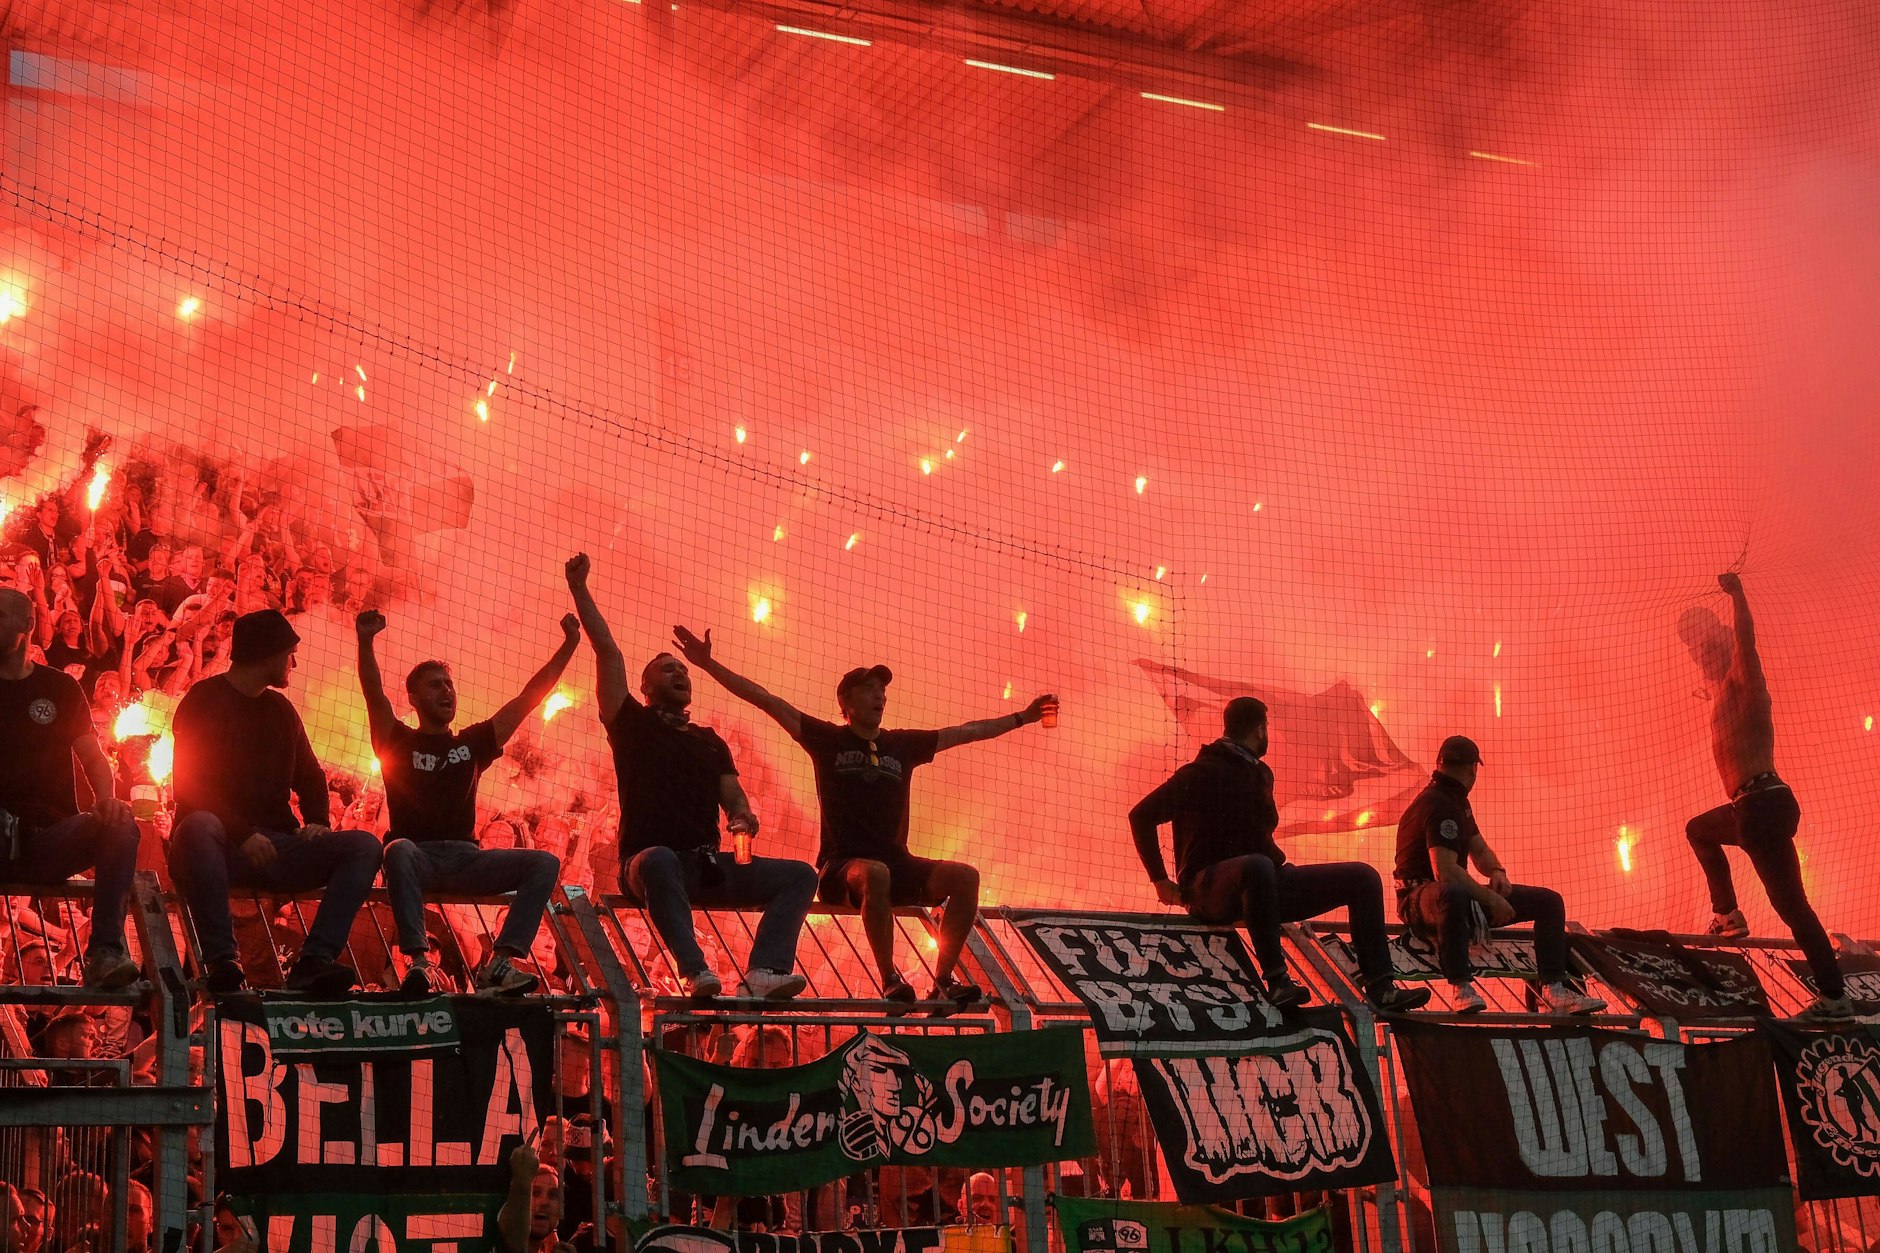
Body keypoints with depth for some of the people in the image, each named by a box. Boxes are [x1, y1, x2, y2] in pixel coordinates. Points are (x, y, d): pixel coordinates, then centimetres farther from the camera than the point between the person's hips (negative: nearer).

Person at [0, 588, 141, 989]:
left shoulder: (60, 688, 16)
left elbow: (93, 757, 12)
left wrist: (107, 800, -11)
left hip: (51, 838, 1)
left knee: (121, 828, -30)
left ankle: (105, 952, -37)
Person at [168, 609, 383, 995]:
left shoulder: (280, 709, 21)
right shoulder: (206, 700, 0)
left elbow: (310, 775, 25)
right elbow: (190, 787, -10)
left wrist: (316, 820, 2)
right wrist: (243, 834, -22)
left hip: (275, 845, 6)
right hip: (222, 846, -6)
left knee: (364, 846, -15)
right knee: (198, 826, -41)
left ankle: (313, 961, -32)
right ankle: (220, 959, -43)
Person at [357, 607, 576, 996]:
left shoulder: (472, 743, 21)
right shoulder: (399, 742, 13)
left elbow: (529, 698, 17)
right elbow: (375, 695, -6)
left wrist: (568, 646, 11)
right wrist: (365, 643, -23)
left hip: (465, 859, 4)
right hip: (418, 856, -3)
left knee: (545, 863, -19)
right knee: (399, 849, -40)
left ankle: (500, 964, -33)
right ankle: (419, 961, -45)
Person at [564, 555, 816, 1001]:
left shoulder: (710, 741, 25)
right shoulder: (633, 723, 11)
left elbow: (733, 797, 18)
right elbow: (608, 653, 4)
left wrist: (743, 818, -6)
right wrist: (579, 588, 0)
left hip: (708, 866, 5)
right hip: (649, 860, -5)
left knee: (799, 875, -13)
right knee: (659, 860, -42)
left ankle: (764, 973, -34)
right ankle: (696, 973, -51)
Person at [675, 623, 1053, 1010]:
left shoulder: (903, 745, 17)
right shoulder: (829, 739, 6)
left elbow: (964, 732, 26)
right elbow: (765, 700, 1)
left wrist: (1021, 717, 29)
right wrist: (708, 664, -4)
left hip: (896, 865, 5)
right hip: (841, 866, -5)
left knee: (965, 877, -20)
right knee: (875, 874, -40)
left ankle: (944, 980, -21)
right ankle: (889, 979, -32)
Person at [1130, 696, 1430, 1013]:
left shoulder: (1260, 773, 21)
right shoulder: (1204, 773, -5)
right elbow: (1142, 816, -10)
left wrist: (1280, 863, 14)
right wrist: (1161, 881, -13)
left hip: (1263, 882, 8)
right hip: (1211, 889, -8)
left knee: (1363, 877, 0)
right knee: (1257, 866, -44)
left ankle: (1381, 988, -8)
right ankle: (1277, 981, -41)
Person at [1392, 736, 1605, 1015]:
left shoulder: (1457, 802, 17)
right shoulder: (1438, 805, -17)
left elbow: (1479, 850, 26)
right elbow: (1445, 871, -28)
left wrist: (1497, 872, 4)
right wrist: (1491, 899, -24)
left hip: (1461, 894, 10)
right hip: (1420, 898, -10)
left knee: (1548, 900, 3)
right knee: (1453, 895, -48)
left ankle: (1554, 992, -6)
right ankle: (1460, 987, -43)